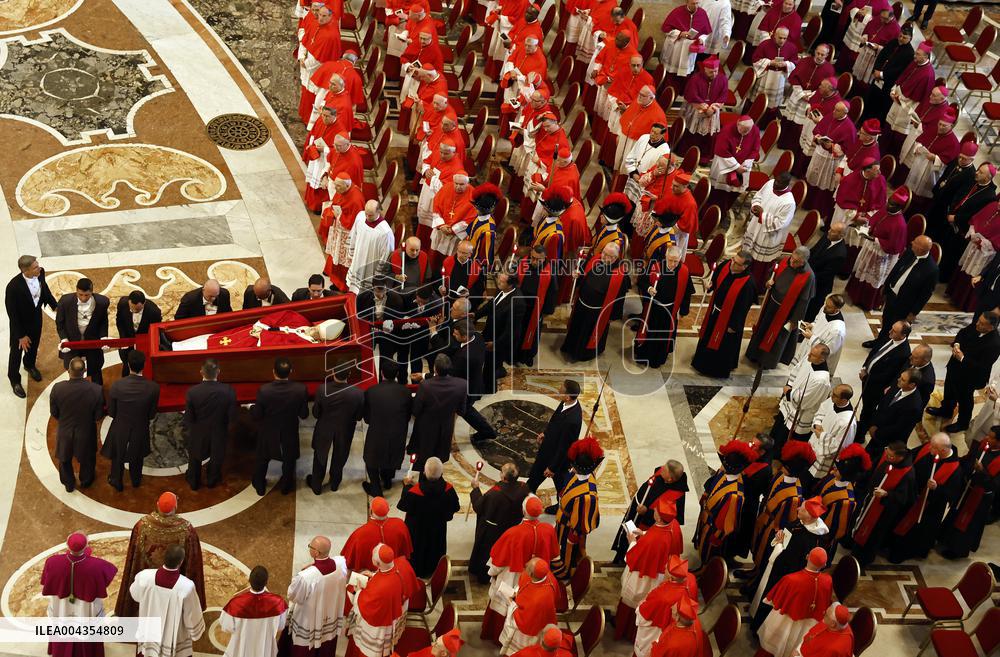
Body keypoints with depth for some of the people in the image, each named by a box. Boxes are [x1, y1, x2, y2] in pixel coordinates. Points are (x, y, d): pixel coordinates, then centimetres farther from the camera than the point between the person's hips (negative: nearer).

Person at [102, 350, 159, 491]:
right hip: (140, 431, 1)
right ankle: (136, 481, 54)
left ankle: (116, 482, 51)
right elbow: (152, 414, -13)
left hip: (120, 430, 0)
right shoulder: (153, 387, -27)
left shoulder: (116, 386, -28)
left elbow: (111, 412, -13)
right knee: (137, 458, 30)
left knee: (118, 457, 28)